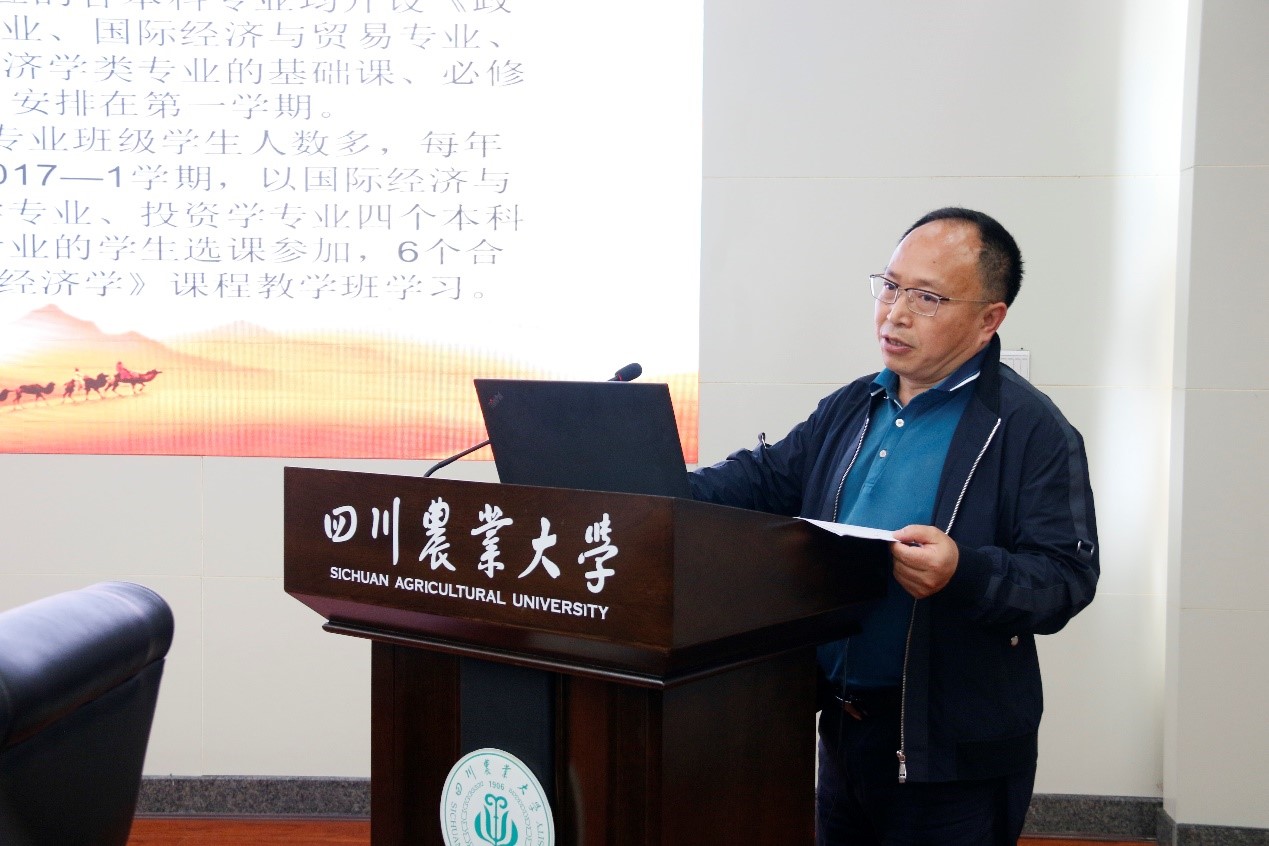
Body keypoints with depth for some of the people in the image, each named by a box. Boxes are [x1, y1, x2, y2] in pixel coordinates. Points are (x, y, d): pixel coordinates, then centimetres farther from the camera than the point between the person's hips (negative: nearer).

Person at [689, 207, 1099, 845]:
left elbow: (1066, 577, -16)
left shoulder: (1032, 430, -11)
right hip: (841, 723, 7)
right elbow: (766, 476, 11)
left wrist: (965, 573, -34)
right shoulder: (849, 409, 10)